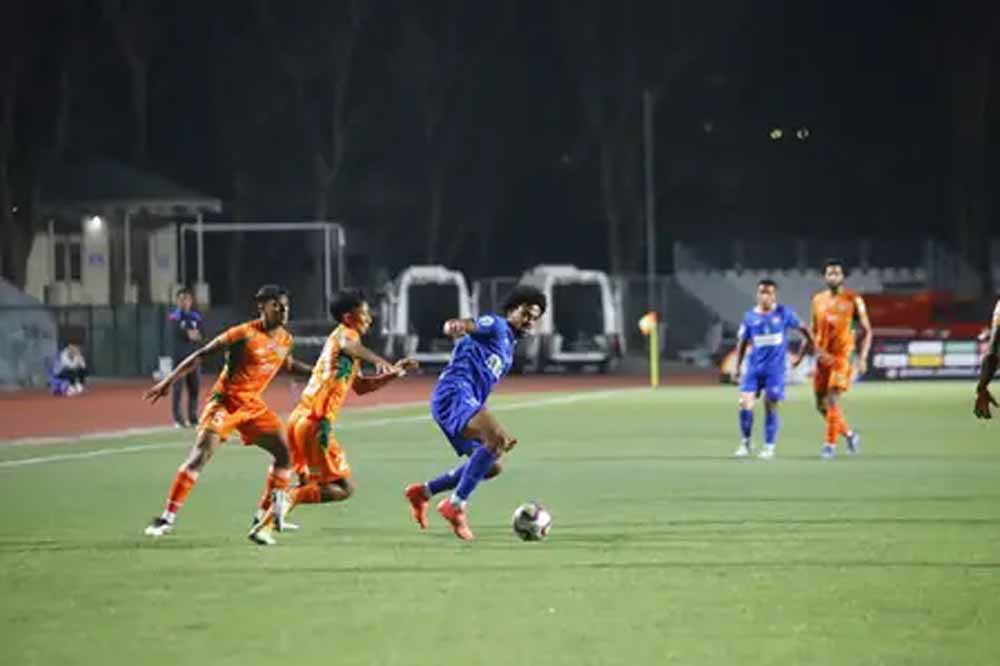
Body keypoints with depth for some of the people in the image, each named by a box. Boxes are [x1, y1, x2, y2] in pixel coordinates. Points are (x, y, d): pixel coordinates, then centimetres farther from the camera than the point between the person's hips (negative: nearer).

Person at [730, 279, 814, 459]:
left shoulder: (784, 313, -1)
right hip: (754, 367, 2)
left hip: (775, 368, -2)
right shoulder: (750, 316, 4)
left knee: (770, 406, -3)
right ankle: (745, 443, 7)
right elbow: (742, 343, 13)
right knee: (745, 403, -9)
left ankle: (769, 447, 8)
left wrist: (800, 355, 5)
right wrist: (737, 367, 8)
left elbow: (805, 331, 7)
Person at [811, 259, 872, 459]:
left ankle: (830, 444, -9)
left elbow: (866, 331, -1)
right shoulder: (818, 300, 10)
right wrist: (818, 351, 3)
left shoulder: (853, 300, -2)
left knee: (832, 400, -15)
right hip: (824, 357, 5)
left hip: (842, 356, -5)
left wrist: (863, 358, -10)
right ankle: (850, 435, 25)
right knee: (821, 404, 6)